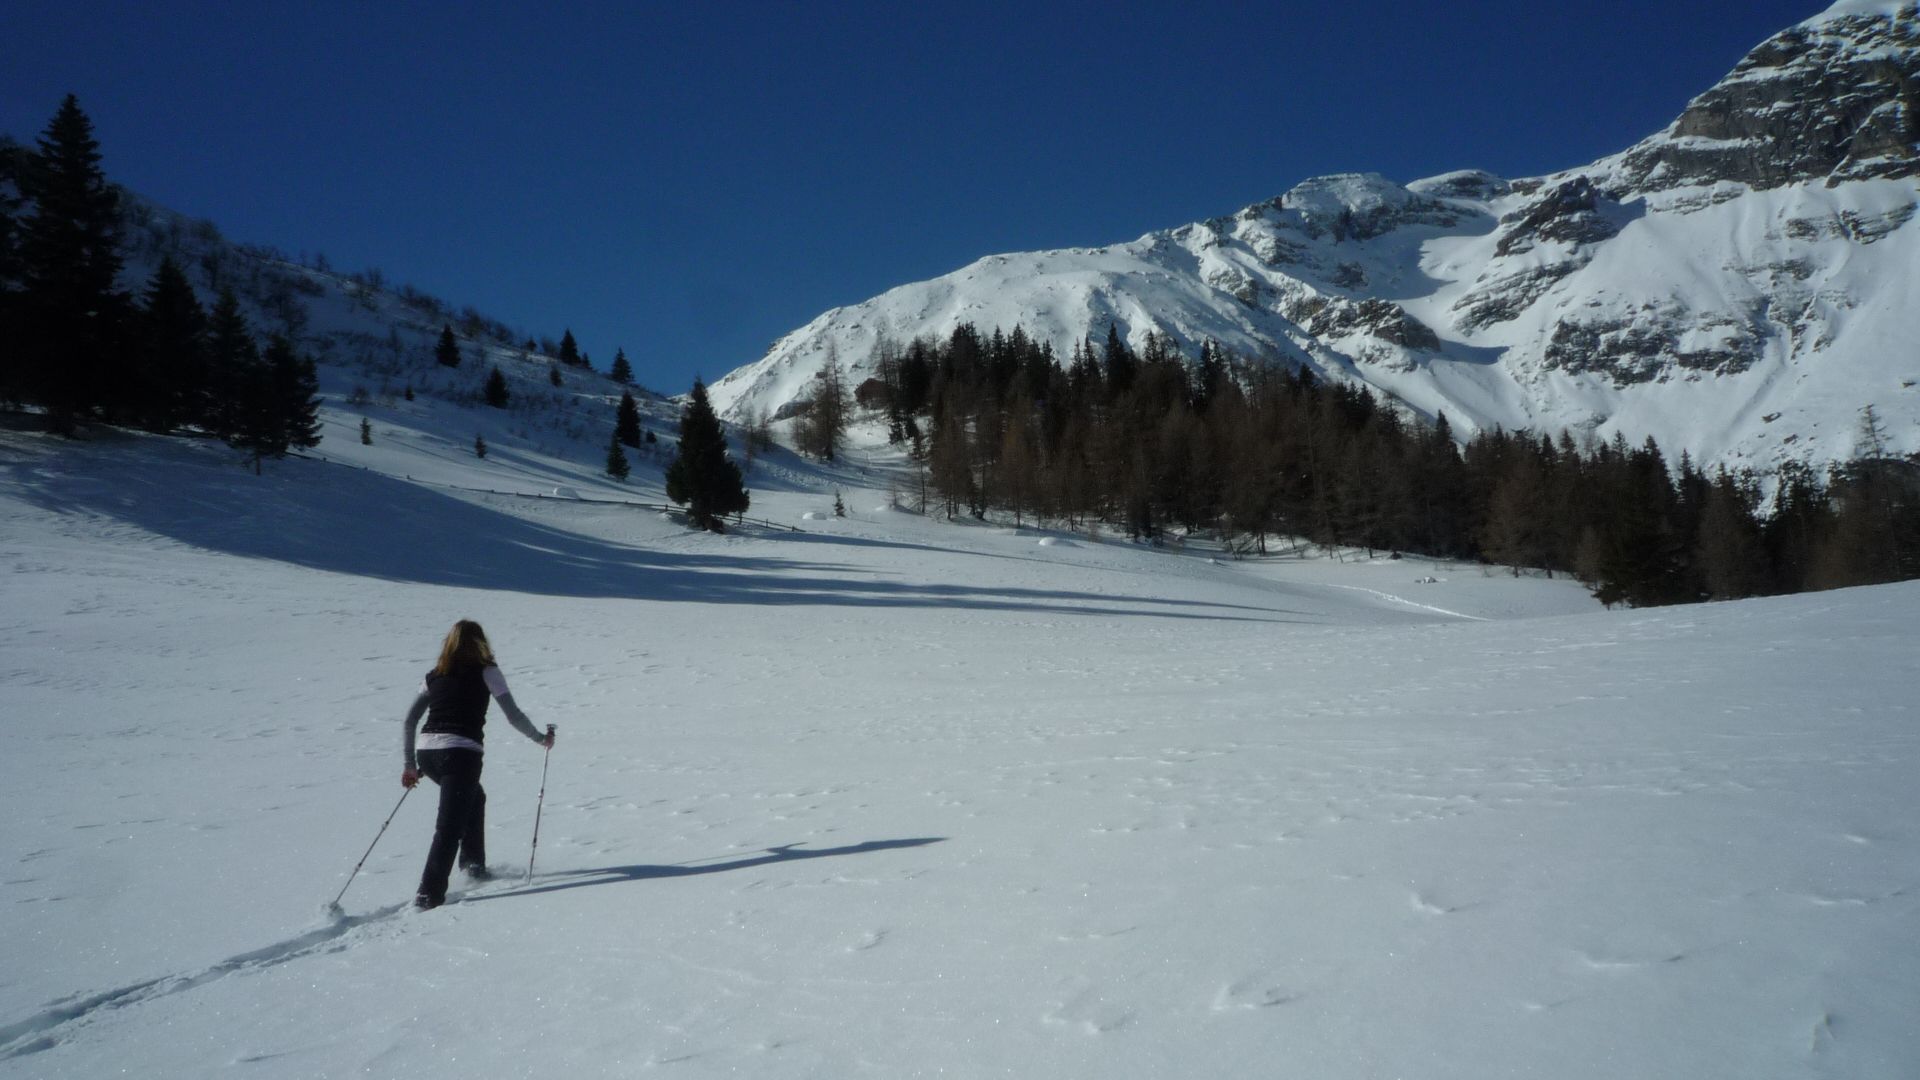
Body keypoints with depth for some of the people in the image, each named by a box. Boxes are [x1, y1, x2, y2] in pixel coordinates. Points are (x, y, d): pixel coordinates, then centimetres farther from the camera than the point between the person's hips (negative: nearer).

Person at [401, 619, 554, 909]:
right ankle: (428, 894, -13)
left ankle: (473, 862, 30)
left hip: (425, 751, 6)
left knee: (474, 797, 29)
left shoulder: (435, 675, 18)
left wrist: (410, 764, 24)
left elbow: (410, 719, 17)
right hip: (460, 753, -6)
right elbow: (513, 715, 2)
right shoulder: (486, 671, 4)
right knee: (449, 827, -5)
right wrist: (541, 738, 16)